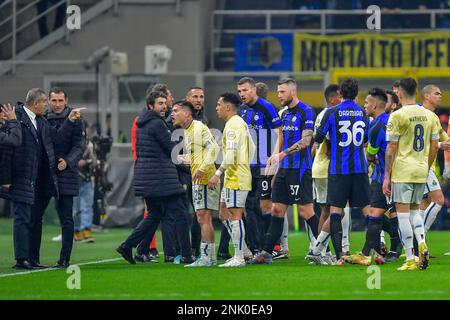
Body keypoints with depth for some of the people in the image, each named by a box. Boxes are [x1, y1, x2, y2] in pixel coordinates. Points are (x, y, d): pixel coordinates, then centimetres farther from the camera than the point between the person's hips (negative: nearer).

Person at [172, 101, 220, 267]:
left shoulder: (199, 127, -11)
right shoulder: (187, 132, 19)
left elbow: (213, 147, -20)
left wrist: (202, 169, -25)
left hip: (204, 178, -10)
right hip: (197, 180, 10)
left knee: (203, 217, -11)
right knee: (204, 218, 11)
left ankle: (205, 257, -12)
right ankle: (211, 257, 15)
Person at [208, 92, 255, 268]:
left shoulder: (232, 125, -15)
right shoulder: (240, 123, 17)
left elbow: (230, 154, -22)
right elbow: (251, 148, 23)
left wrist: (218, 174, -21)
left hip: (236, 179, -11)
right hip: (232, 178, 11)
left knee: (235, 215, -8)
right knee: (224, 214, 14)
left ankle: (239, 258, -6)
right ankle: (244, 250, 17)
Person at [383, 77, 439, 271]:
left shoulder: (397, 116, -10)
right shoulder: (429, 115, 6)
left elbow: (391, 148, -9)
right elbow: (434, 146, 10)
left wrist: (386, 177, -5)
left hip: (402, 171, -5)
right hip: (421, 171, 5)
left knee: (403, 213, -1)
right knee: (414, 210, 20)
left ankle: (410, 260, -3)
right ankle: (422, 244, -4)